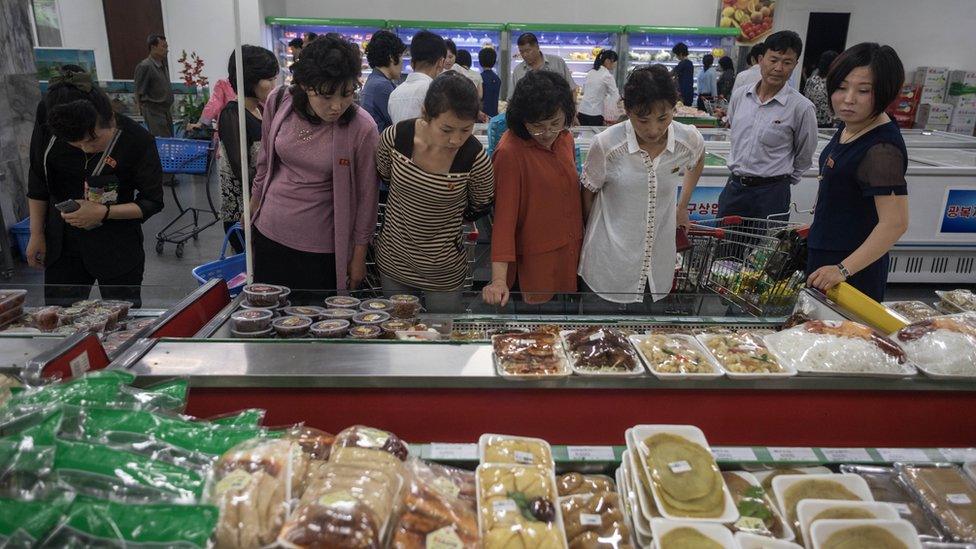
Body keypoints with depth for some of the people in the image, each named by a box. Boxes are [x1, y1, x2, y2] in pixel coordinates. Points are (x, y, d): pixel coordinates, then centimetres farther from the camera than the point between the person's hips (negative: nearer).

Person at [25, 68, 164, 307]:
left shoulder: (137, 141, -20)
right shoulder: (46, 130, -11)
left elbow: (152, 202, -11)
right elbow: (38, 186, 5)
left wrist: (103, 213, -22)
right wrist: (37, 234, 8)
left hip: (119, 248, -3)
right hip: (63, 245, 3)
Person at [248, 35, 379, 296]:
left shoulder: (362, 128, -18)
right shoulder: (278, 102, -8)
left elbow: (366, 195, -8)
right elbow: (266, 161, 7)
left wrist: (359, 256, -3)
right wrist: (252, 211, 16)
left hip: (321, 246, -3)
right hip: (269, 233, 4)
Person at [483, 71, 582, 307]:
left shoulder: (565, 138, 2)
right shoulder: (510, 152, -19)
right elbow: (504, 214, -22)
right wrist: (499, 280, -27)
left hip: (571, 259, 7)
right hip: (533, 268, -6)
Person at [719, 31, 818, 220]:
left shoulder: (801, 107, -10)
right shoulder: (739, 96, 4)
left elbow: (804, 158, 3)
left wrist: (781, 179, 11)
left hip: (772, 193, -4)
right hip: (734, 187, 4)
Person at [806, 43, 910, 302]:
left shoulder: (881, 148, -25)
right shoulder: (849, 127, 3)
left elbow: (895, 223, -29)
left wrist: (844, 269, -30)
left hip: (854, 264, -9)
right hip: (823, 253, 9)